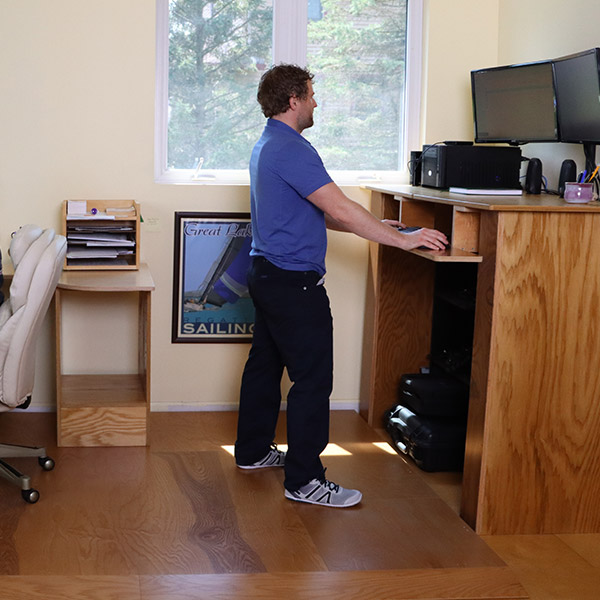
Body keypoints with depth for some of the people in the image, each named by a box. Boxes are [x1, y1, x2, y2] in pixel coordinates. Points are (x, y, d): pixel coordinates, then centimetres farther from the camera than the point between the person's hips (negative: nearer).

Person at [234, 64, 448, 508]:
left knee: (265, 364, 18)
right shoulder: (292, 149, -19)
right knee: (313, 379, -7)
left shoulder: (268, 145, 15)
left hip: (268, 274, 11)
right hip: (293, 281, -11)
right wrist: (402, 239, -18)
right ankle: (304, 480, -3)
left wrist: (372, 226, 16)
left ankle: (254, 451, 31)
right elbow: (338, 209, -24)